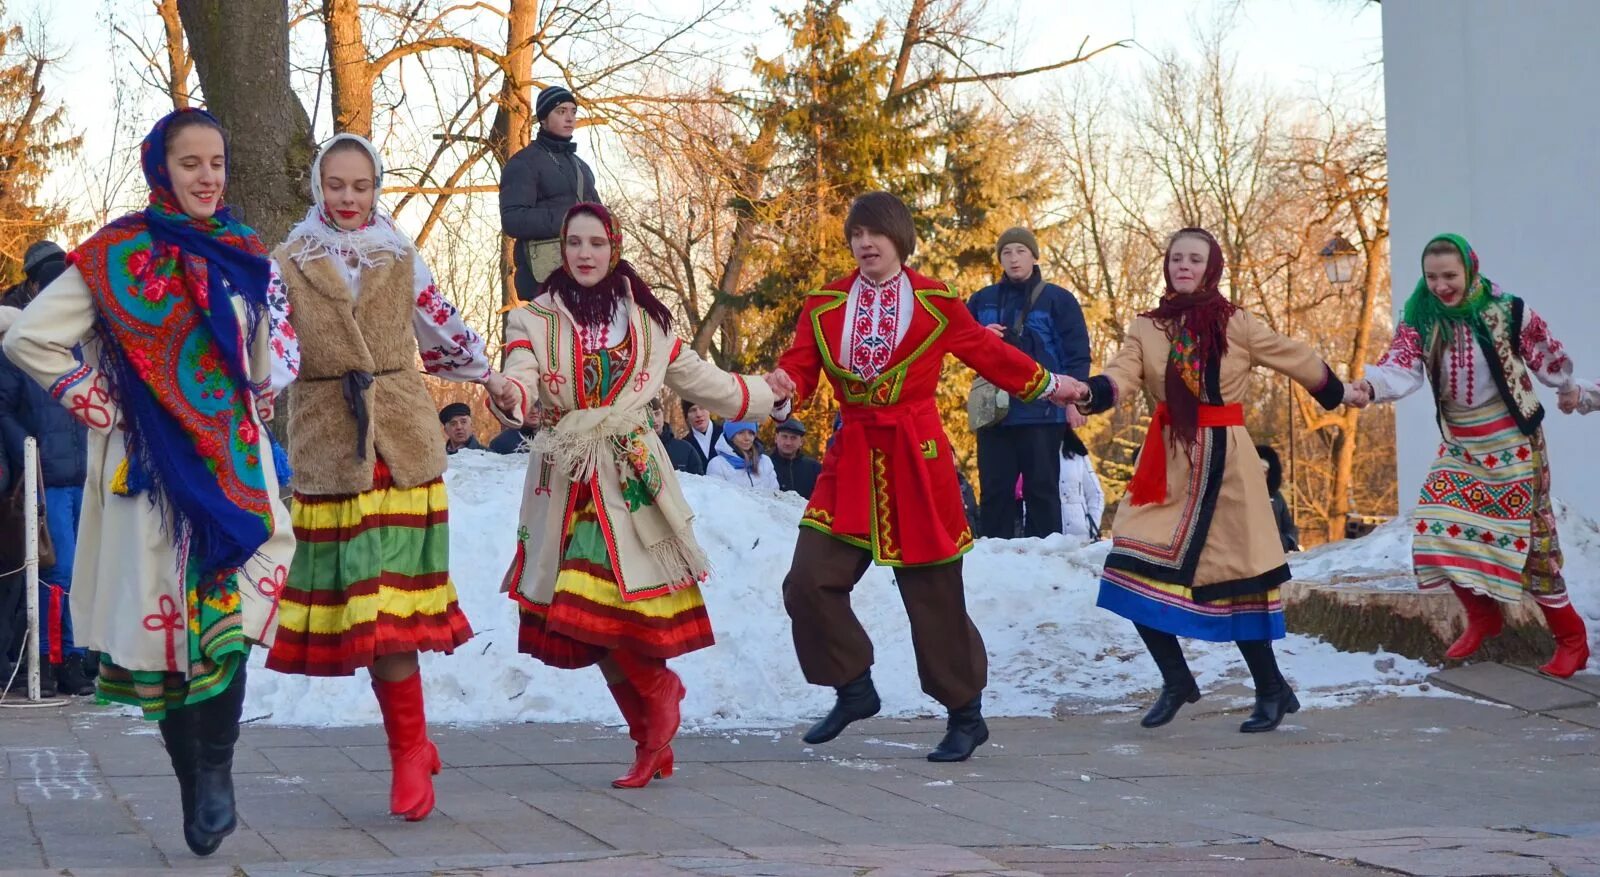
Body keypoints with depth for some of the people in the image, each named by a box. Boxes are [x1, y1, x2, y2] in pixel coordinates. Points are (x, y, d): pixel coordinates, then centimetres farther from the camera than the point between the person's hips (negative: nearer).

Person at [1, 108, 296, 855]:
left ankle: (216, 770, -10)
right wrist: (94, 403, -6)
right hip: (154, 464, -3)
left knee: (229, 615, -14)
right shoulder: (120, 255, -4)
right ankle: (194, 788, 9)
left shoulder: (241, 253, 10)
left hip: (234, 458, 3)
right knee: (167, 618, 0)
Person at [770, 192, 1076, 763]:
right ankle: (853, 690, 9)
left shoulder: (937, 303, 2)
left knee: (935, 595, 2)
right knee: (808, 581, -11)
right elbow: (798, 370, 1)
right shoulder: (823, 307, 6)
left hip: (917, 458, -2)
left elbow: (988, 352, 14)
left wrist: (1047, 385, 23)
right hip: (852, 460, 3)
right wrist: (782, 385, -22)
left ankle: (966, 716, 17)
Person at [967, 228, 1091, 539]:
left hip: (1042, 412, -3)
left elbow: (1077, 353, -1)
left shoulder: (1057, 299, 3)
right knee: (994, 490, 3)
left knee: (1042, 489, -1)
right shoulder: (983, 300, 13)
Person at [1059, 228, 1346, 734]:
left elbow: (1298, 362, 10)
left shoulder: (1236, 324, 0)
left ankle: (1271, 690, 15)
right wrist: (1087, 392, -31)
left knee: (1234, 578, -2)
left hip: (1223, 460, -3)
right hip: (1167, 462, 3)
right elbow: (1121, 378, -9)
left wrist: (1339, 395, 21)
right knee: (1135, 572, -6)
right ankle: (1176, 681, 14)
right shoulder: (1147, 328, 6)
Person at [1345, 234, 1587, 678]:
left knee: (1526, 537, -5)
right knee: (1435, 528, -7)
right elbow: (1402, 367, -24)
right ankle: (1481, 615, 17)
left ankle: (1571, 636, 10)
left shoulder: (1507, 312, -15)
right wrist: (1369, 386, -45)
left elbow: (1549, 358, 2)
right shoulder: (1418, 318, -8)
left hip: (1511, 442, -4)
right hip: (1459, 445, 4)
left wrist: (1572, 391, 18)